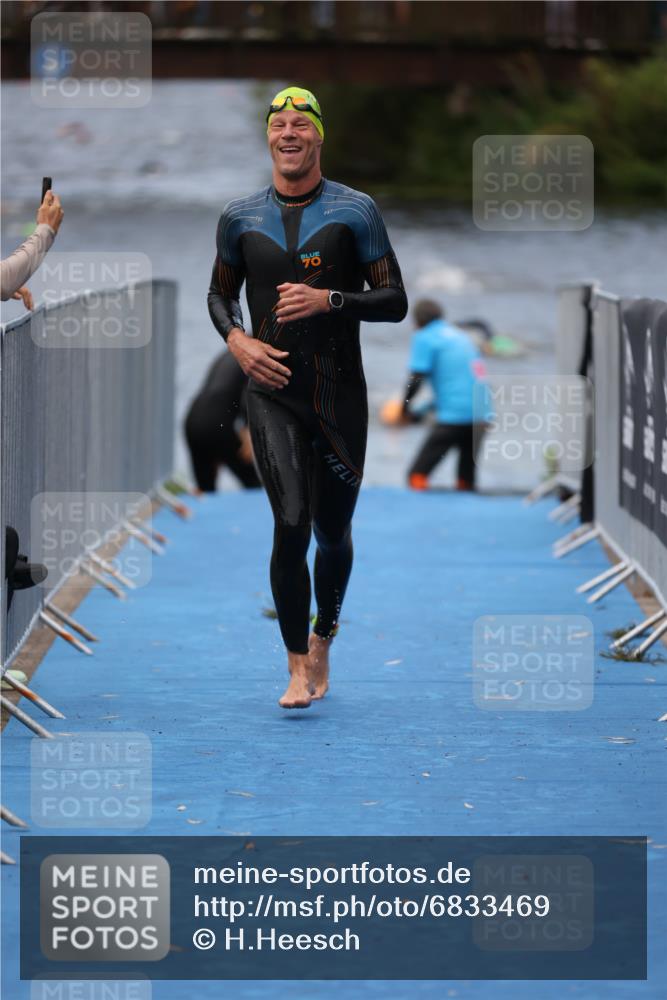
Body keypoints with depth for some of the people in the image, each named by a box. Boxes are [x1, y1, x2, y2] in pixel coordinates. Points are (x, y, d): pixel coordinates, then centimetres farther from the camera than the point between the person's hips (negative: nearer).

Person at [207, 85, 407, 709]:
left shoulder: (354, 211, 1)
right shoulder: (240, 218, 7)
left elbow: (394, 302, 1)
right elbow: (219, 294, 20)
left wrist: (329, 299, -15)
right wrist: (237, 340, 0)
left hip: (340, 394, 0)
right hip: (273, 392, 0)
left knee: (333, 534, 10)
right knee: (291, 524, -16)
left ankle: (323, 639, 36)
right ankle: (298, 669, -10)